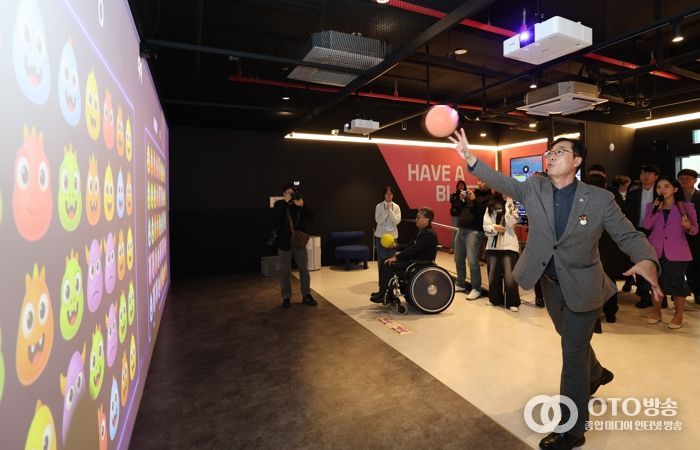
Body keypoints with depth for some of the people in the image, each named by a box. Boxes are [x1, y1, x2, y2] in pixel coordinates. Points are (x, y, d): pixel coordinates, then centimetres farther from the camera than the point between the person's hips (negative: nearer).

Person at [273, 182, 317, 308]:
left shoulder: (300, 203, 3)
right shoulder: (279, 204, -1)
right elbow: (276, 218, -20)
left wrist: (301, 205, -22)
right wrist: (286, 202, -22)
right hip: (284, 241, -2)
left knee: (304, 269, 7)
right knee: (285, 271, 4)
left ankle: (306, 295, 18)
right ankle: (286, 297, 14)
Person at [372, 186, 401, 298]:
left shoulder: (396, 207, 2)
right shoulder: (379, 207, -3)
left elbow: (397, 221, -9)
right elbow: (378, 221, -12)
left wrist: (390, 210, -14)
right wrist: (386, 211, -14)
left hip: (393, 236, 2)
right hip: (380, 236, -1)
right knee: (381, 260, 0)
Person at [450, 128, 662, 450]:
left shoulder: (600, 199, -16)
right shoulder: (534, 188, -7)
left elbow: (628, 235, -14)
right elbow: (501, 182, -14)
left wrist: (646, 261, -36)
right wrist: (469, 156, -28)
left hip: (583, 287, -4)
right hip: (550, 283, 4)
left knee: (573, 352, 0)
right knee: (573, 340, 27)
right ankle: (596, 374, 59)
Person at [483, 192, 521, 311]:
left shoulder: (513, 206, 3)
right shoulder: (490, 206, 8)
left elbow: (511, 223, -15)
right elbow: (486, 226, 2)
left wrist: (508, 203, -12)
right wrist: (494, 227, -19)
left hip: (509, 245, -2)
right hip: (493, 245, 3)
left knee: (510, 276, -8)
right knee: (493, 275, 9)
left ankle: (513, 302, 8)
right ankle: (495, 299, 27)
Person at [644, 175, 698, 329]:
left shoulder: (686, 207, -1)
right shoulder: (652, 206, 6)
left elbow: (695, 229, -1)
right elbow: (647, 226, -7)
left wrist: (688, 227, -23)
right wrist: (655, 210, -16)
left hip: (677, 252, -2)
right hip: (656, 251, 2)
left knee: (678, 283, 3)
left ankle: (678, 315, 19)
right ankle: (656, 312, 26)